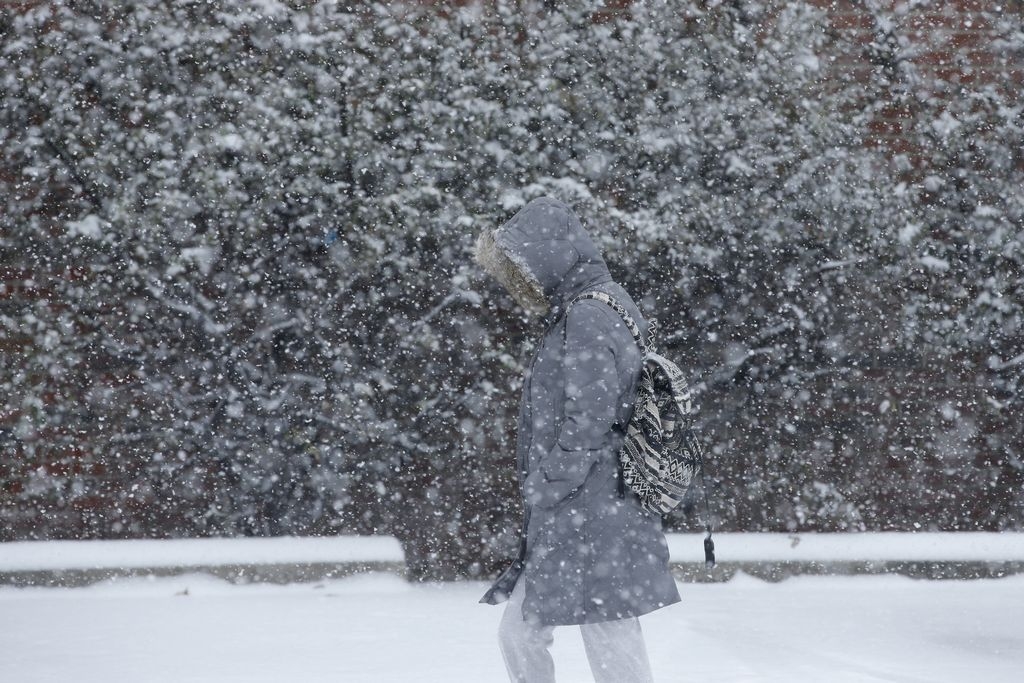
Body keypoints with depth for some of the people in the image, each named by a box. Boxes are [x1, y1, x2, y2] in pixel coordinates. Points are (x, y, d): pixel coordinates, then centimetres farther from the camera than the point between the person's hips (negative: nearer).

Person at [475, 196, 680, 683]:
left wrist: (543, 497, -14)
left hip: (593, 525, -10)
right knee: (519, 633, 14)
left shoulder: (589, 318, -15)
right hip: (566, 528, 10)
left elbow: (587, 427, -21)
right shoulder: (572, 315, 16)